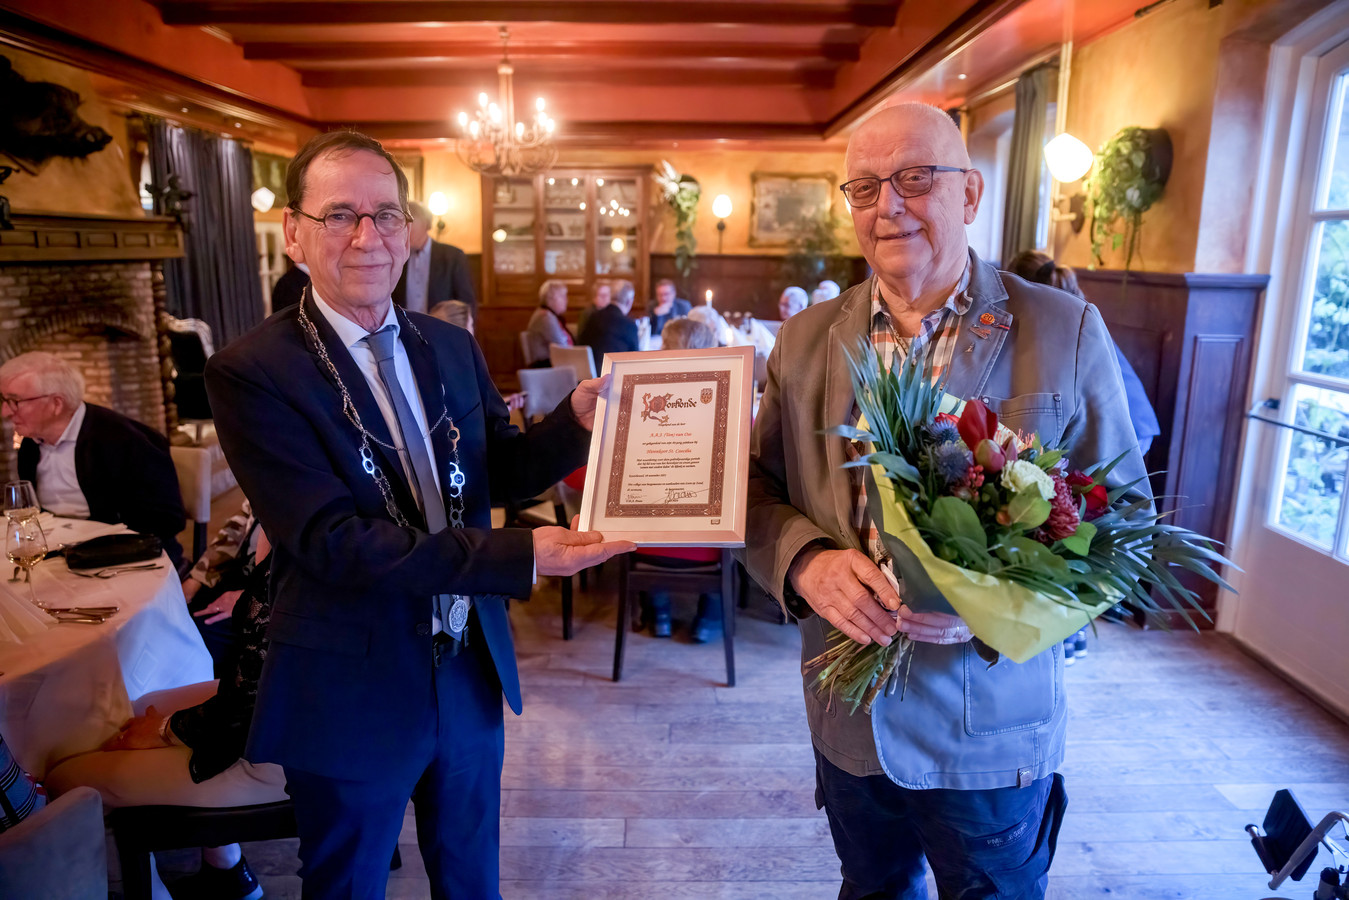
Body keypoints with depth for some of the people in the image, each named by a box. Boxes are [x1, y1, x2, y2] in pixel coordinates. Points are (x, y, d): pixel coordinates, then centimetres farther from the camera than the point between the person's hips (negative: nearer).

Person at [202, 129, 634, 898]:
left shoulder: (452, 347, 1)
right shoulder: (253, 372, -17)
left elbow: (501, 471, 7)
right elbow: (331, 539, -25)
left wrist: (576, 422, -14)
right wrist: (522, 557, -30)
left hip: (471, 669, 5)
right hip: (351, 693, -5)